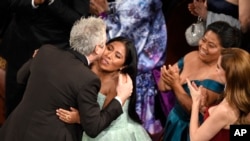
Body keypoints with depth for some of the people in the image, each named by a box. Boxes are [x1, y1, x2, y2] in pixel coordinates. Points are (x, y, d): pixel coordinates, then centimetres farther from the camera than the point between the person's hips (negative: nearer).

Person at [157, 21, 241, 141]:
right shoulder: (191, 56, -3)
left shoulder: (219, 75, -24)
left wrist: (176, 85, -30)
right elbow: (162, 85, 1)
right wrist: (166, 81, -21)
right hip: (175, 120, 6)